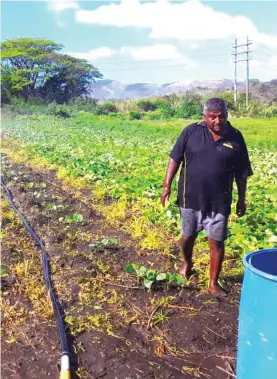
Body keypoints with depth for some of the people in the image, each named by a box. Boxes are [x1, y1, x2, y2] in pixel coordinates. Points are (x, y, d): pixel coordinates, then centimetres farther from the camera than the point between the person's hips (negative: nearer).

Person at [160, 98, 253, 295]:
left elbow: (241, 173, 5)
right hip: (191, 198, 0)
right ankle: (187, 263, 47)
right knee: (188, 236, 16)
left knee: (217, 242, 5)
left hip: (219, 201, 0)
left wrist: (242, 199, 8)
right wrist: (167, 185, -6)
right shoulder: (191, 132, -6)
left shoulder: (236, 137, -2)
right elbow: (175, 159, -1)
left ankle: (213, 283, 21)